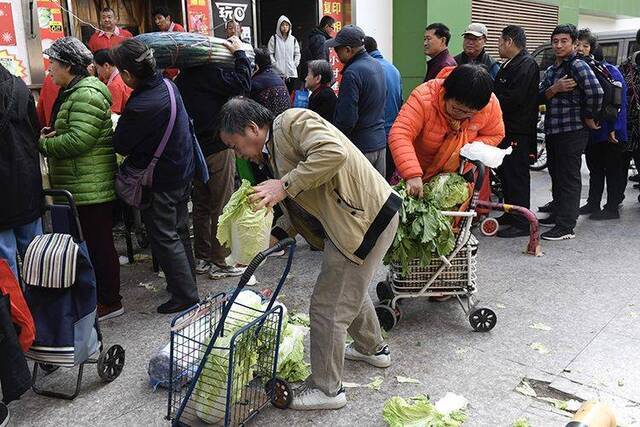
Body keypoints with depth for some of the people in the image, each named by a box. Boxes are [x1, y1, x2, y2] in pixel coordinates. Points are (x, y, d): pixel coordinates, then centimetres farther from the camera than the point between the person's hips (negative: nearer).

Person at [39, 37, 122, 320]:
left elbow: (77, 140, -25)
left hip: (91, 188, -10)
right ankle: (99, 294, 30)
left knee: (98, 244, -1)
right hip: (78, 187, 10)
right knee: (90, 243, 17)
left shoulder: (87, 95, -17)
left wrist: (42, 143, -11)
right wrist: (49, 134, 3)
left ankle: (110, 302, 11)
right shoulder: (71, 92, 17)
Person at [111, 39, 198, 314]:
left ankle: (186, 296, 11)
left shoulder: (138, 107, -28)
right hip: (183, 171, 8)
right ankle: (187, 279, 36)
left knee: (164, 239, 4)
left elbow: (121, 146, -15)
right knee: (180, 230, 21)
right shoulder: (168, 85, -3)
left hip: (159, 182, -8)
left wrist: (117, 124, 4)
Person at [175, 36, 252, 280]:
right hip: (217, 149, -8)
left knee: (201, 205, 15)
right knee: (221, 207, 1)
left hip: (194, 149, 8)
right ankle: (220, 262, 7)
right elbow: (242, 85, -21)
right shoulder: (210, 73, -15)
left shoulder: (182, 79, 9)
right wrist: (239, 52, -10)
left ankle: (201, 259, 24)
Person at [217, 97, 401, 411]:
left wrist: (284, 185, -28)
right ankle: (372, 348, 54)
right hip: (357, 219, 11)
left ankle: (326, 389, 16)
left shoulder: (293, 121, -13)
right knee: (350, 290, 30)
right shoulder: (273, 151, 15)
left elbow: (334, 151, -32)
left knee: (327, 308, -2)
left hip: (366, 219, -11)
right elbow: (300, 209, 15)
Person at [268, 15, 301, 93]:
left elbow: (297, 54, 16)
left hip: (292, 72, 3)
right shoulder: (274, 38, 2)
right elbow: (270, 53, 0)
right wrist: (275, 64, -9)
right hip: (278, 72, -3)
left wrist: (295, 64, 5)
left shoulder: (293, 39, 12)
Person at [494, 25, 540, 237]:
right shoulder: (508, 65, 18)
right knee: (505, 172, 16)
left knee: (517, 175, -6)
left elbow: (512, 99, -22)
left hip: (517, 131, -10)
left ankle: (521, 223, 0)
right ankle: (510, 214, 28)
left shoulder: (526, 65, -13)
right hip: (505, 128, 10)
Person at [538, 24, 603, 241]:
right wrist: (554, 89, -14)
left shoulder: (578, 66, -10)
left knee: (569, 178, -3)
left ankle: (566, 226, 1)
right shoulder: (551, 70, 15)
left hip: (572, 131, -8)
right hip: (552, 131, 8)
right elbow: (539, 97, 4)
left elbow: (596, 92, -22)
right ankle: (558, 214, 31)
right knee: (556, 175, 17)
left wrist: (588, 118, -11)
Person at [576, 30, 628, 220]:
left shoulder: (609, 70, -12)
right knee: (594, 168, 16)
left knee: (613, 168, 4)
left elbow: (620, 101, -14)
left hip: (609, 130, -5)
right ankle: (593, 204, 27)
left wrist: (615, 128, -18)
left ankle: (612, 208, 12)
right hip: (590, 129, 6)